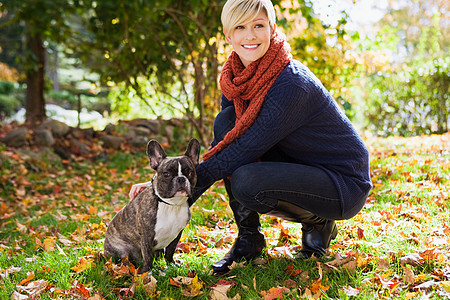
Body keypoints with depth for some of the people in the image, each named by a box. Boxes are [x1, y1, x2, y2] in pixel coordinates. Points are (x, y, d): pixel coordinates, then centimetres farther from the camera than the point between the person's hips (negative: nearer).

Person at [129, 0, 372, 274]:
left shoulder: (291, 84, -26)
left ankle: (319, 222, 0)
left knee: (246, 182, -31)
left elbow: (245, 150, -27)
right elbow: (222, 147, -2)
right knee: (226, 121, -11)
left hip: (345, 182, -7)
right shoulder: (236, 78, -3)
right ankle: (248, 237, -3)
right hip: (297, 166, 7)